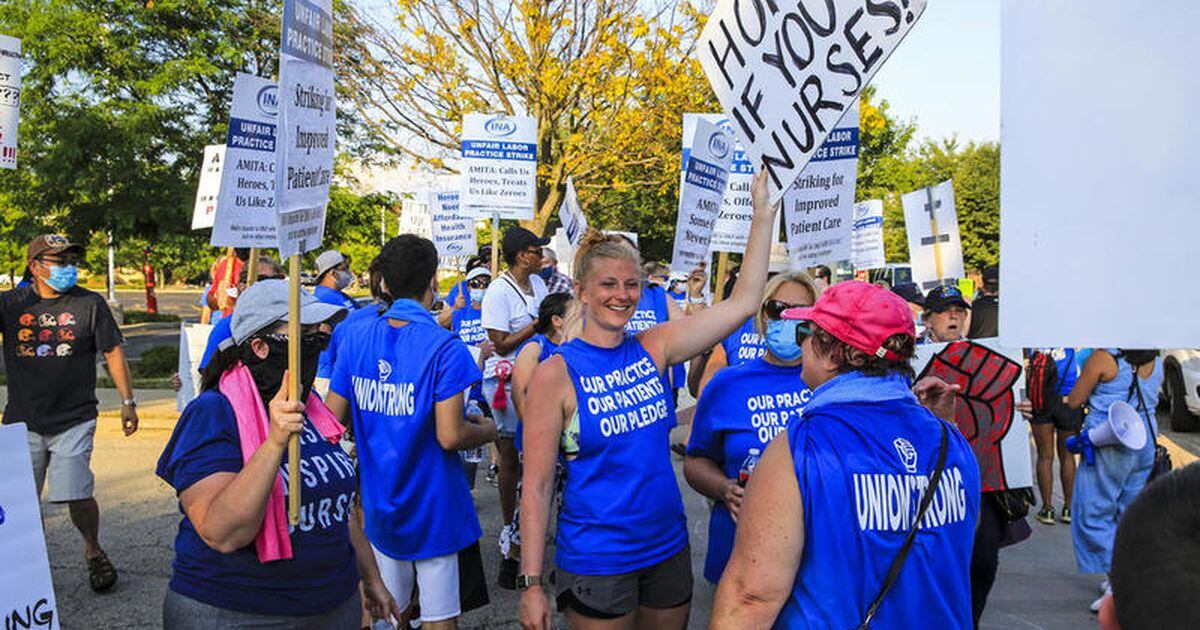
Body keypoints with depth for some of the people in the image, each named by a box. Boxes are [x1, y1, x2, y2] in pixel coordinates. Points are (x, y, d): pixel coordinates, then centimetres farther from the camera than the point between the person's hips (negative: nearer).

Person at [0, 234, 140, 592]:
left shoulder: (90, 304, 2)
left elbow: (113, 353, 5)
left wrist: (128, 402, 4)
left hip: (74, 420, -2)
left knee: (77, 495, -8)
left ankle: (93, 551, 19)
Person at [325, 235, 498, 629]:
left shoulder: (356, 338, -2)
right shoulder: (444, 347, -17)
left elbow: (332, 419, 2)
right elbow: (450, 436, -21)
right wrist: (487, 430, -2)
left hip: (379, 504, 5)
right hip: (434, 508, -5)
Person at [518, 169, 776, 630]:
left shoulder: (653, 349, -2)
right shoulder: (557, 373, -13)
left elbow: (743, 302, -4)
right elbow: (536, 487, -12)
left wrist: (763, 213, -7)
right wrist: (531, 585, -15)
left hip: (668, 550, 5)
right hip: (595, 562, -5)